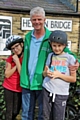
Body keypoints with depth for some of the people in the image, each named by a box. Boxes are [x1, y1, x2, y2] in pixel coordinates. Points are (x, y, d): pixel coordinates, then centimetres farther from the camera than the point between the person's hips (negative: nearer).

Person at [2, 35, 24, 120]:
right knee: (9, 111, 7)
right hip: (8, 88, 1)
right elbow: (7, 75, -9)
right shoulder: (10, 58, -5)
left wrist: (17, 62, -21)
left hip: (20, 89, -1)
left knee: (16, 111, 14)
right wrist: (16, 65, -17)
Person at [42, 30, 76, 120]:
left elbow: (73, 79, -3)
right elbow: (44, 73, 12)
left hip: (61, 93, -3)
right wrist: (46, 73, -12)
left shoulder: (70, 58, -5)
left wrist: (59, 75, -16)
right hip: (47, 90, 3)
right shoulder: (50, 55, 6)